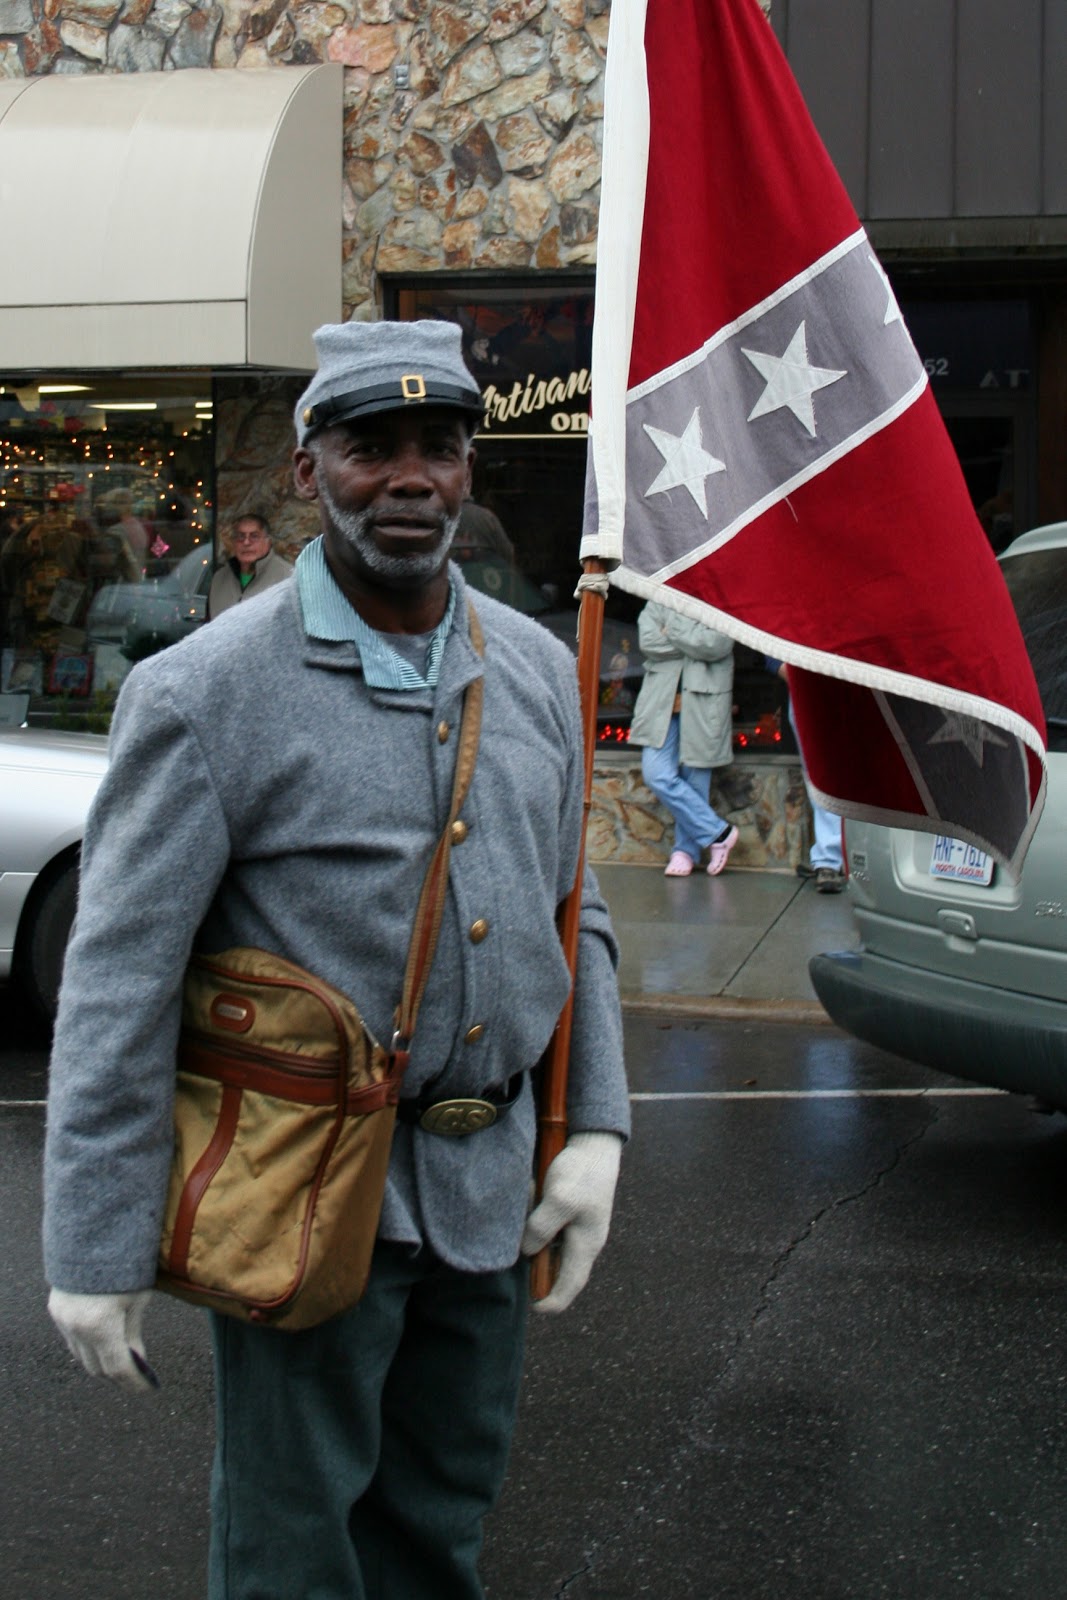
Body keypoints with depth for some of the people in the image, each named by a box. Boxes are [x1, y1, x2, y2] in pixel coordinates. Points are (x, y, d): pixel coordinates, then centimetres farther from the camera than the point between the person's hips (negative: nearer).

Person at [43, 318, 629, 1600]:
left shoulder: (538, 670, 6)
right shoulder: (206, 691, -12)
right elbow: (116, 985, -11)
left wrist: (594, 1130, 5)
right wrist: (95, 1249, -12)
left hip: (486, 1187, 5)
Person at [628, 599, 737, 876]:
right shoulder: (660, 598, 11)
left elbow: (716, 645, -16)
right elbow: (647, 640, -3)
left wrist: (674, 628, -8)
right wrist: (692, 641, -10)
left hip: (703, 705, -3)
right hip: (662, 699, 3)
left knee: (694, 778, 3)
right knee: (657, 775, -8)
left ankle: (686, 849, 20)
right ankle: (718, 832, 3)